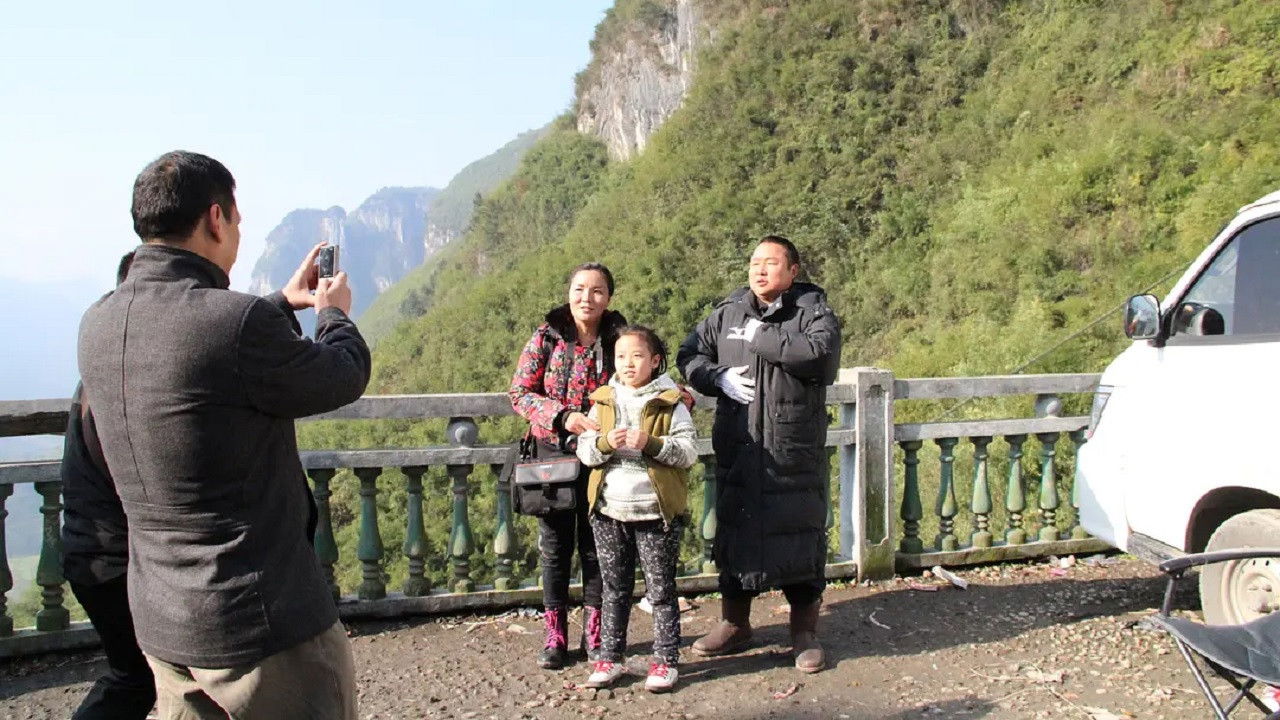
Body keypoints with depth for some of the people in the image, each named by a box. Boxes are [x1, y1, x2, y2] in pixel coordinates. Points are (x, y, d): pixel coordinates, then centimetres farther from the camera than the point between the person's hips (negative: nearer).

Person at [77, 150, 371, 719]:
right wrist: (334, 312, 14)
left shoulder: (99, 325, 0)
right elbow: (344, 378, -6)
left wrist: (284, 303, 28)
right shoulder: (240, 321, -24)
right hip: (262, 624, -8)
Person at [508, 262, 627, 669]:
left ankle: (595, 633, 22)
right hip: (553, 453, 0)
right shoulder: (546, 338, -2)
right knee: (555, 546, 8)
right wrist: (564, 416, -19)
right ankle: (555, 636, 20)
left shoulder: (618, 339, 1)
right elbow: (519, 392, -6)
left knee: (596, 545, 8)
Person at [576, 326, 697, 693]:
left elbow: (688, 452, -10)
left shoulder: (671, 403, -5)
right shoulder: (603, 402, 6)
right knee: (615, 589, 14)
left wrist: (650, 443, -24)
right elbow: (584, 451, 3)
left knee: (661, 589, 6)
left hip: (657, 511, -3)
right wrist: (606, 442, -18)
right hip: (609, 511, 4)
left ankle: (665, 660, 17)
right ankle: (610, 657, 25)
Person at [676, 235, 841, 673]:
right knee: (735, 532, 13)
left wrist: (761, 339, -15)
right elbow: (690, 354, 12)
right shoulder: (727, 313, 9)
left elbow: (820, 354, -22)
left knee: (801, 534, 4)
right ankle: (735, 624, 31)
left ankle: (805, 632, 22)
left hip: (796, 455, -3)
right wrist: (720, 377, -8)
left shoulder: (813, 311, -2)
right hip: (737, 452, 4)